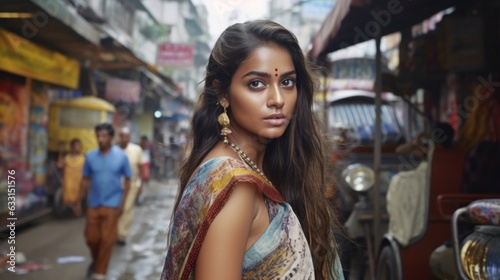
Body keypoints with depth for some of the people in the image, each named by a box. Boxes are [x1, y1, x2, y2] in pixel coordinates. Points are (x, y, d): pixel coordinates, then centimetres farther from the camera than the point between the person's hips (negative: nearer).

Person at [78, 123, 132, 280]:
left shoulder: (121, 156, -6)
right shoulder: (90, 156, -2)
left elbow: (127, 180, 0)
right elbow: (86, 180, 7)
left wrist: (122, 203, -5)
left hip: (111, 205, -2)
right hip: (93, 204, 2)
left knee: (107, 239, 1)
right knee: (91, 238, 9)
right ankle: (96, 260, 38)